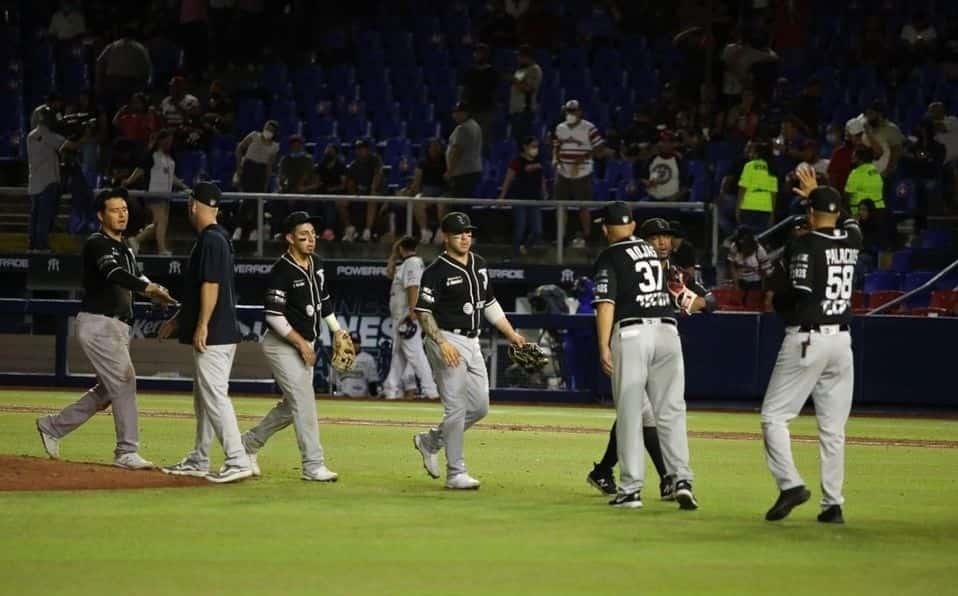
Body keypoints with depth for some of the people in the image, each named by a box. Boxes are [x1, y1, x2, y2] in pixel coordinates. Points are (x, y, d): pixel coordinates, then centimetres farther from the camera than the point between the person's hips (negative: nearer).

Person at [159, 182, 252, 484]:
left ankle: (238, 461, -16)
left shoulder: (210, 240, -15)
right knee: (204, 397, 16)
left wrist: (202, 326, -22)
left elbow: (210, 286, -21)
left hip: (213, 334, -11)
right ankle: (199, 460, 24)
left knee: (214, 397, -12)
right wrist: (178, 320, 29)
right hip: (220, 334, 11)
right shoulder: (217, 238, 17)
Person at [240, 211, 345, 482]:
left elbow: (323, 300, 21)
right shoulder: (282, 271, -19)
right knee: (304, 402, -11)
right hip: (282, 345, -9)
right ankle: (313, 466, -8)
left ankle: (250, 442, 29)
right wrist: (301, 342, -20)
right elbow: (273, 315, -21)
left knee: (292, 405, 14)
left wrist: (337, 331, 12)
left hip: (305, 345, 9)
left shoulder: (316, 264, 7)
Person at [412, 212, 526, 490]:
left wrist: (511, 334, 17)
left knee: (480, 407, 9)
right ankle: (455, 473, -3)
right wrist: (442, 343, -26)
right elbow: (423, 311, -15)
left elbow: (489, 303, 22)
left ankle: (430, 441, 27)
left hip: (472, 342, 8)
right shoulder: (437, 271, -11)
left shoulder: (479, 265, 12)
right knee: (456, 408, -8)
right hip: (447, 341, -8)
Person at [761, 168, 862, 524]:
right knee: (833, 426, 8)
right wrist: (817, 193, 44)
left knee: (774, 416, 0)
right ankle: (833, 504, 7)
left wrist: (780, 304, 8)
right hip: (842, 340, 6)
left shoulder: (803, 246, -10)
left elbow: (792, 294, -15)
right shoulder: (852, 240, 7)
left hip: (806, 339, -6)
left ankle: (790, 483, -16)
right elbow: (844, 220, 32)